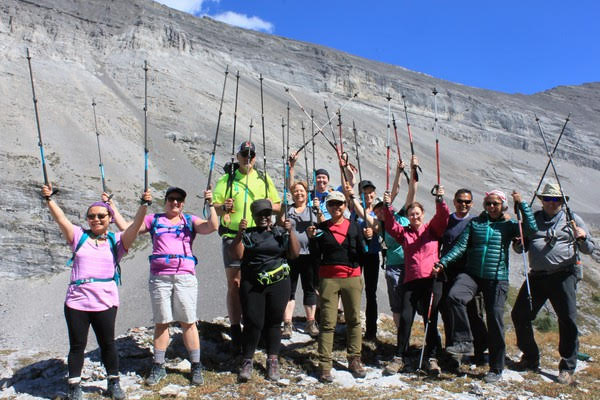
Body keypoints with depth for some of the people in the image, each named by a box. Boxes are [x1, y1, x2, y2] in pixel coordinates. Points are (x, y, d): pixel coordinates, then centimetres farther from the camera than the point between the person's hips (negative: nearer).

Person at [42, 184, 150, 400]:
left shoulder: (116, 241, 5)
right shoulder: (79, 237, 8)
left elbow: (135, 225, -9)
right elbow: (61, 219, -3)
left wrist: (144, 205, -23)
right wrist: (49, 199, -16)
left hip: (105, 301, 0)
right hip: (76, 301, 1)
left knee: (108, 344, 11)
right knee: (77, 345, 8)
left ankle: (113, 382, 27)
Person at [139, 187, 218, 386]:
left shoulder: (190, 220, 11)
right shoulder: (154, 220, 14)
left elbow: (212, 227, -4)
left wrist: (210, 204, -14)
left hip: (185, 276, -1)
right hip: (159, 277, 1)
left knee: (188, 322, 0)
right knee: (161, 322, 7)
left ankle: (196, 366, 9)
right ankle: (158, 367, 18)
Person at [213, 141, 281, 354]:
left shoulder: (264, 179, 15)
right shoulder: (226, 179, 8)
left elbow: (278, 205, 18)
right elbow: (215, 207, 1)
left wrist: (269, 206, -5)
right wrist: (223, 207, -22)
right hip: (233, 237, -2)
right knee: (234, 284, -3)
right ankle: (236, 332, 5)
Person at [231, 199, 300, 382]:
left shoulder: (281, 233, 11)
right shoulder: (247, 234, 8)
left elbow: (294, 254, 2)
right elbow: (236, 255, -3)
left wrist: (291, 232, -7)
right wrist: (239, 233, -13)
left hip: (278, 285, 1)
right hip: (251, 286, -1)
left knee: (274, 322, 6)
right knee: (253, 322, -4)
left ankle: (273, 362, 18)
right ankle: (247, 362, 10)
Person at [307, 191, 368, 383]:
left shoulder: (354, 226, 6)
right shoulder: (321, 228, 5)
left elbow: (361, 253, 3)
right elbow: (316, 256, 3)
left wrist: (359, 239, -13)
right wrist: (312, 238, -10)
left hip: (352, 277, 1)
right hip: (328, 278, -1)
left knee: (354, 320, 7)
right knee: (327, 322, -2)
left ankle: (354, 360, 19)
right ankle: (324, 365, 3)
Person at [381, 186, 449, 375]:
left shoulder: (432, 229, 9)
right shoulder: (404, 233, 13)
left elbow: (443, 217, -5)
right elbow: (391, 225, -1)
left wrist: (440, 200, -20)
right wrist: (388, 207, -15)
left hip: (431, 280, -1)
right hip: (410, 281, 1)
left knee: (431, 320, 3)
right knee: (405, 318, -3)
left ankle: (431, 358, 12)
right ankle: (400, 356, 7)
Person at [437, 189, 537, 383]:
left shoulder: (508, 225, 7)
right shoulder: (474, 223, 10)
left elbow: (531, 228, -10)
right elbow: (460, 246, 4)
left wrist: (521, 204, -10)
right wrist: (443, 262, -8)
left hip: (497, 279, -1)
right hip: (472, 274, 1)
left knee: (495, 319, -3)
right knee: (454, 296, -27)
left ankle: (496, 369, 11)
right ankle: (464, 342, -18)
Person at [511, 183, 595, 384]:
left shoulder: (572, 219, 6)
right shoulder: (533, 218, 12)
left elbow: (589, 249, 5)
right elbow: (521, 248, 15)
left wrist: (583, 239, -16)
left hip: (563, 276, -3)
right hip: (537, 276, 3)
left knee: (568, 320, -5)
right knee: (519, 315, 3)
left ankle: (567, 368, 9)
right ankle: (531, 358, 22)